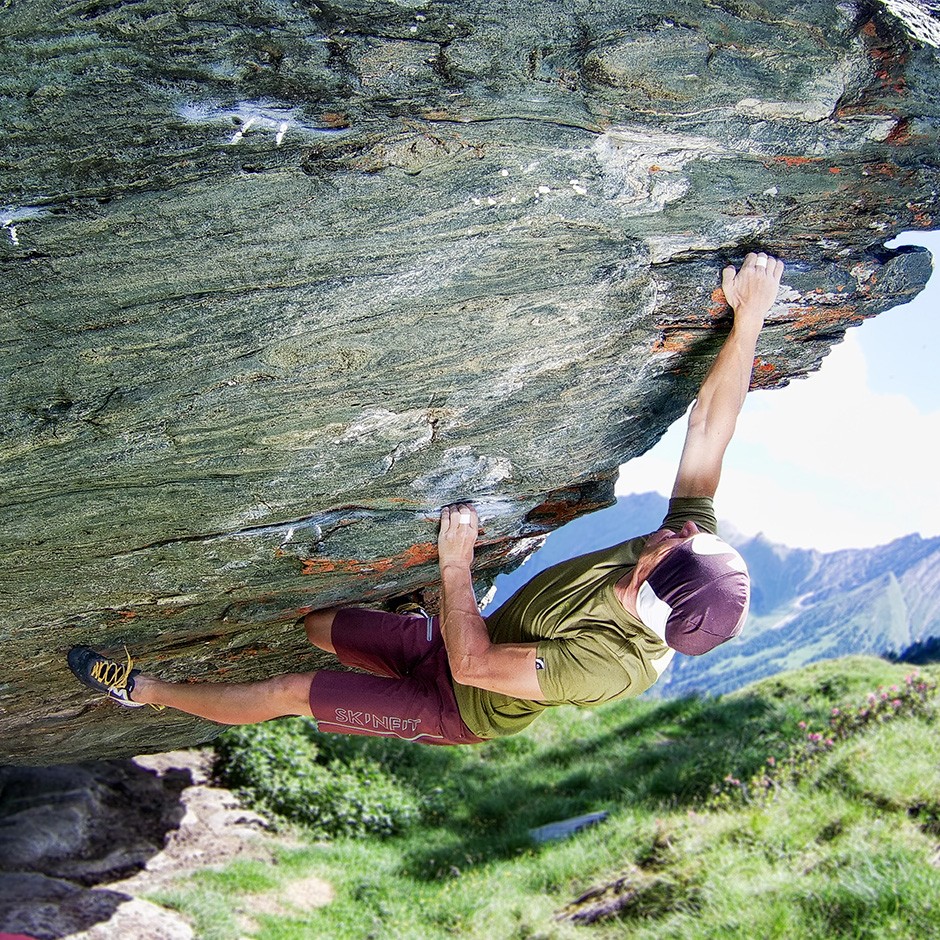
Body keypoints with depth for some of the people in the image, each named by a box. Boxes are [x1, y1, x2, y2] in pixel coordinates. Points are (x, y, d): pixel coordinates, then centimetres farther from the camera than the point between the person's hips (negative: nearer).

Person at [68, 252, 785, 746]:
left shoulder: (613, 663, -42)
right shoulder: (688, 538, -24)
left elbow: (474, 665, -37)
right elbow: (710, 424, -25)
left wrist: (455, 564, -31)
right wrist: (750, 316, -33)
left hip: (457, 708, -6)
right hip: (470, 641, 6)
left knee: (284, 692, 0)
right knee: (316, 626, 17)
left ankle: (141, 689, 20)